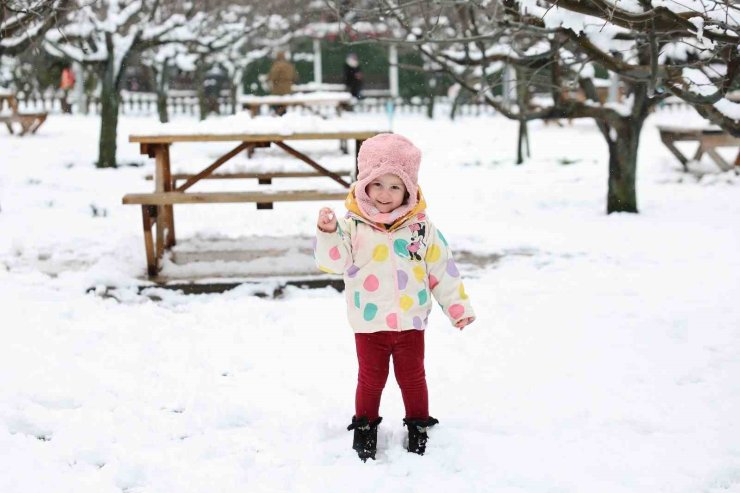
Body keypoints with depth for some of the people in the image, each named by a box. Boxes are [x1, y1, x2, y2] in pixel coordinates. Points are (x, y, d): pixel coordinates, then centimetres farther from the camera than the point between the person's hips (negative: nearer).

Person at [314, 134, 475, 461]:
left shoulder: (420, 227, -4)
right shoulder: (353, 225, -7)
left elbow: (442, 269, 0)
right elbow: (333, 262, -13)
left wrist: (458, 306, 0)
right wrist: (328, 233, -30)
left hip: (410, 322, 1)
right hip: (369, 324, -1)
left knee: (412, 376, 13)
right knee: (371, 377, 12)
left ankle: (419, 426, 30)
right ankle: (365, 427, 29)